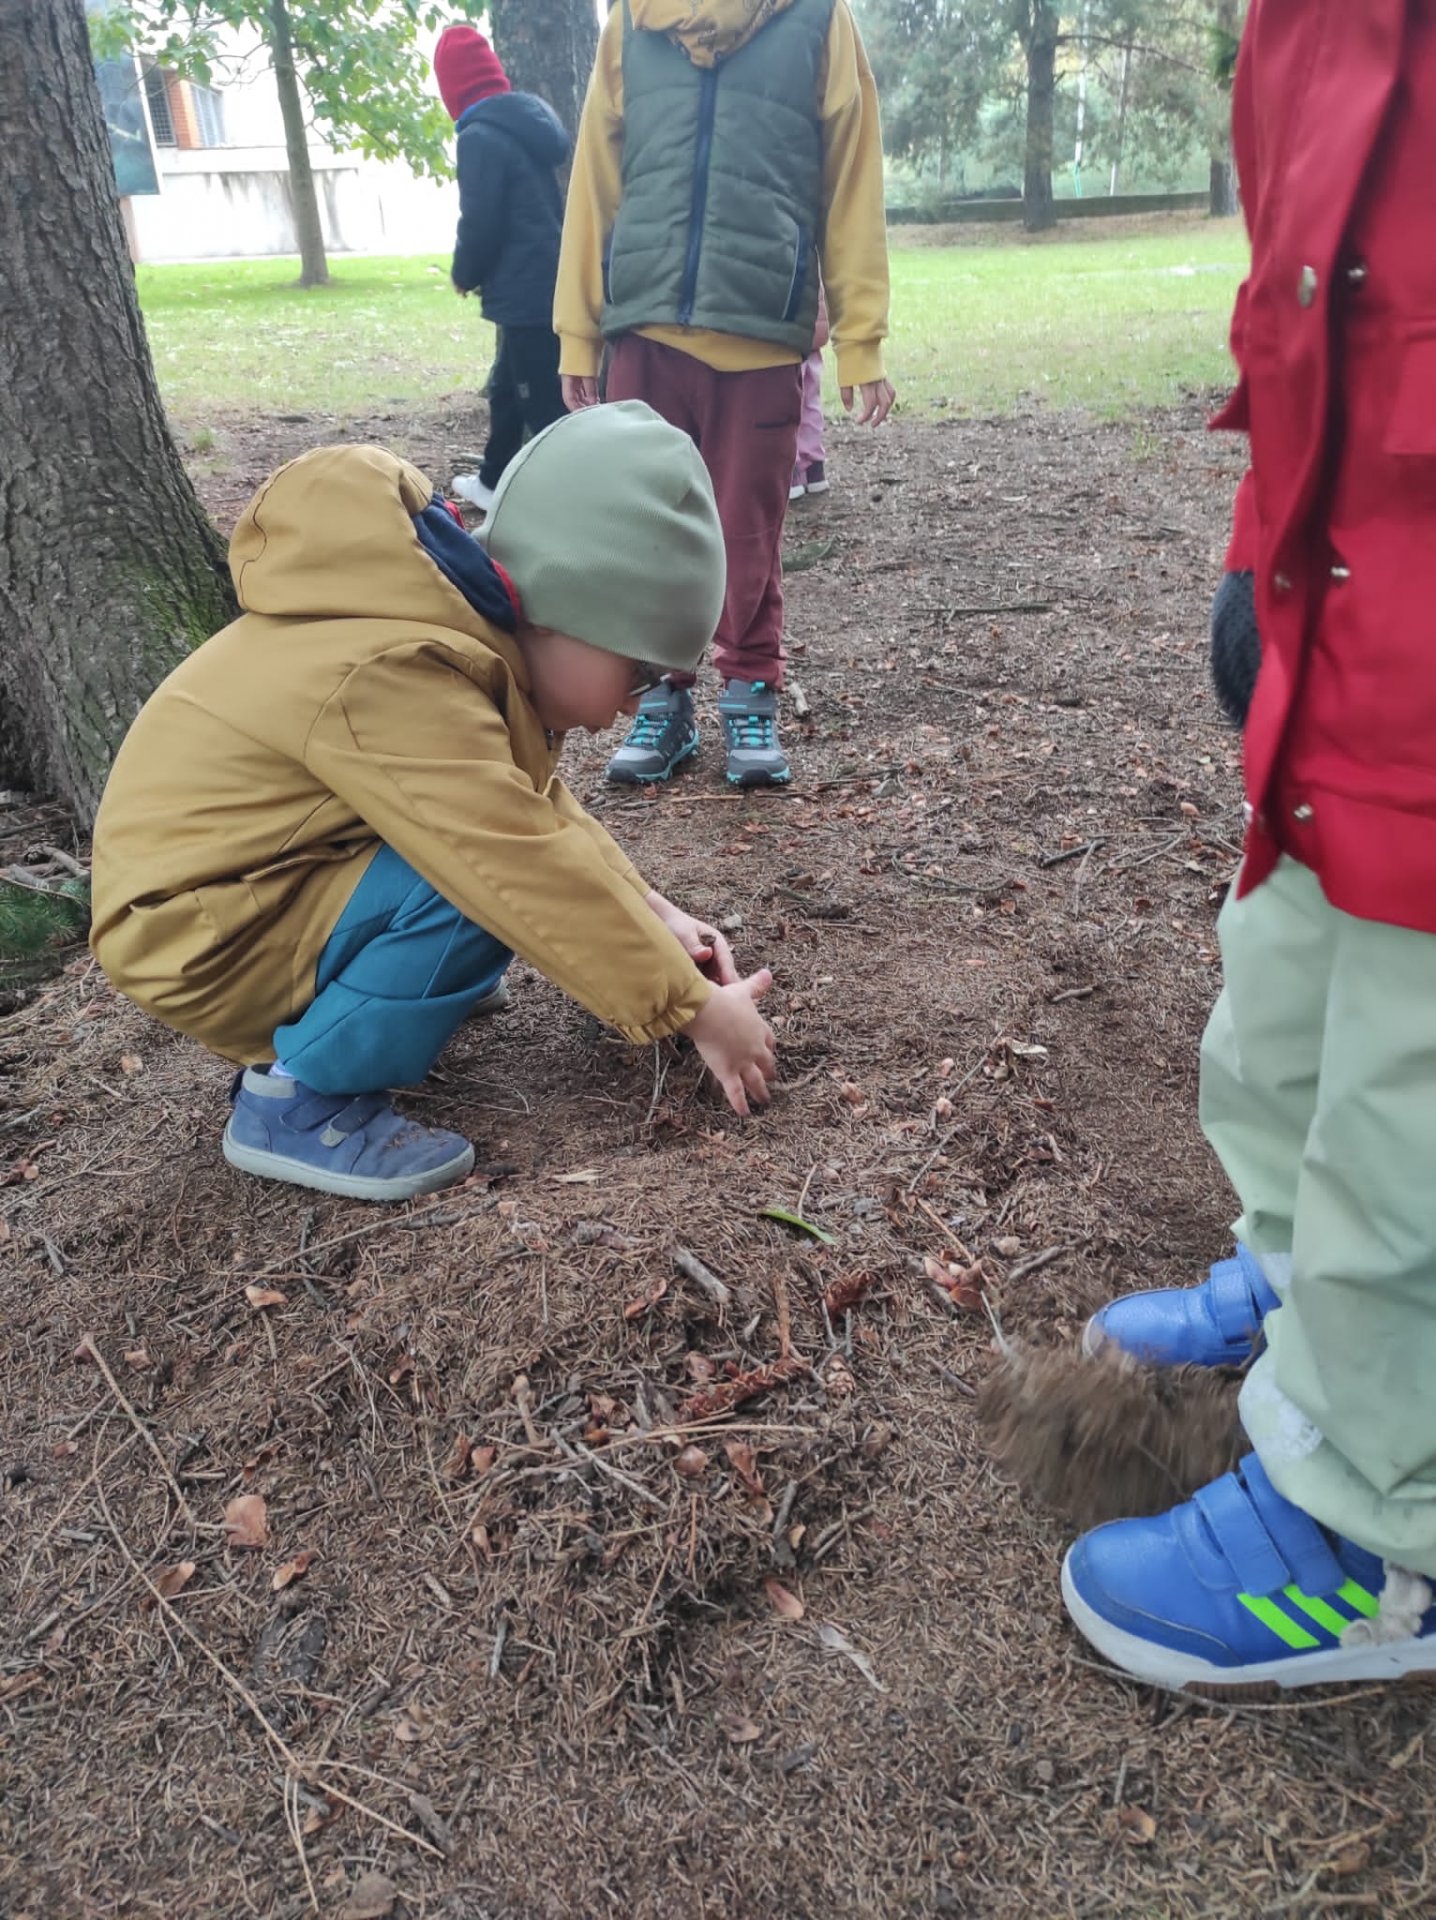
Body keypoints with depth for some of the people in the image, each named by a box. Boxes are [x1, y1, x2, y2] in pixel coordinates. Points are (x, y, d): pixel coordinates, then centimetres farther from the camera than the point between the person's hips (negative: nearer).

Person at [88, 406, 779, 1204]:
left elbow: (540, 806, 6)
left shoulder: (451, 619, -3)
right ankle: (297, 1100, -11)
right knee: (484, 877, -27)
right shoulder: (393, 677, -32)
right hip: (198, 937, -9)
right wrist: (697, 1011, -22)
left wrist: (651, 912, -1)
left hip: (246, 871, 9)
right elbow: (536, 872, -31)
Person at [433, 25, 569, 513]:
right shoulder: (530, 121, 15)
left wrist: (465, 275, 5)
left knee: (545, 405, -7)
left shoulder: (480, 136, -12)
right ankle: (494, 480, 37)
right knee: (507, 387, 22)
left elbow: (479, 223, -15)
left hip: (524, 292, -9)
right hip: (548, 285, 9)